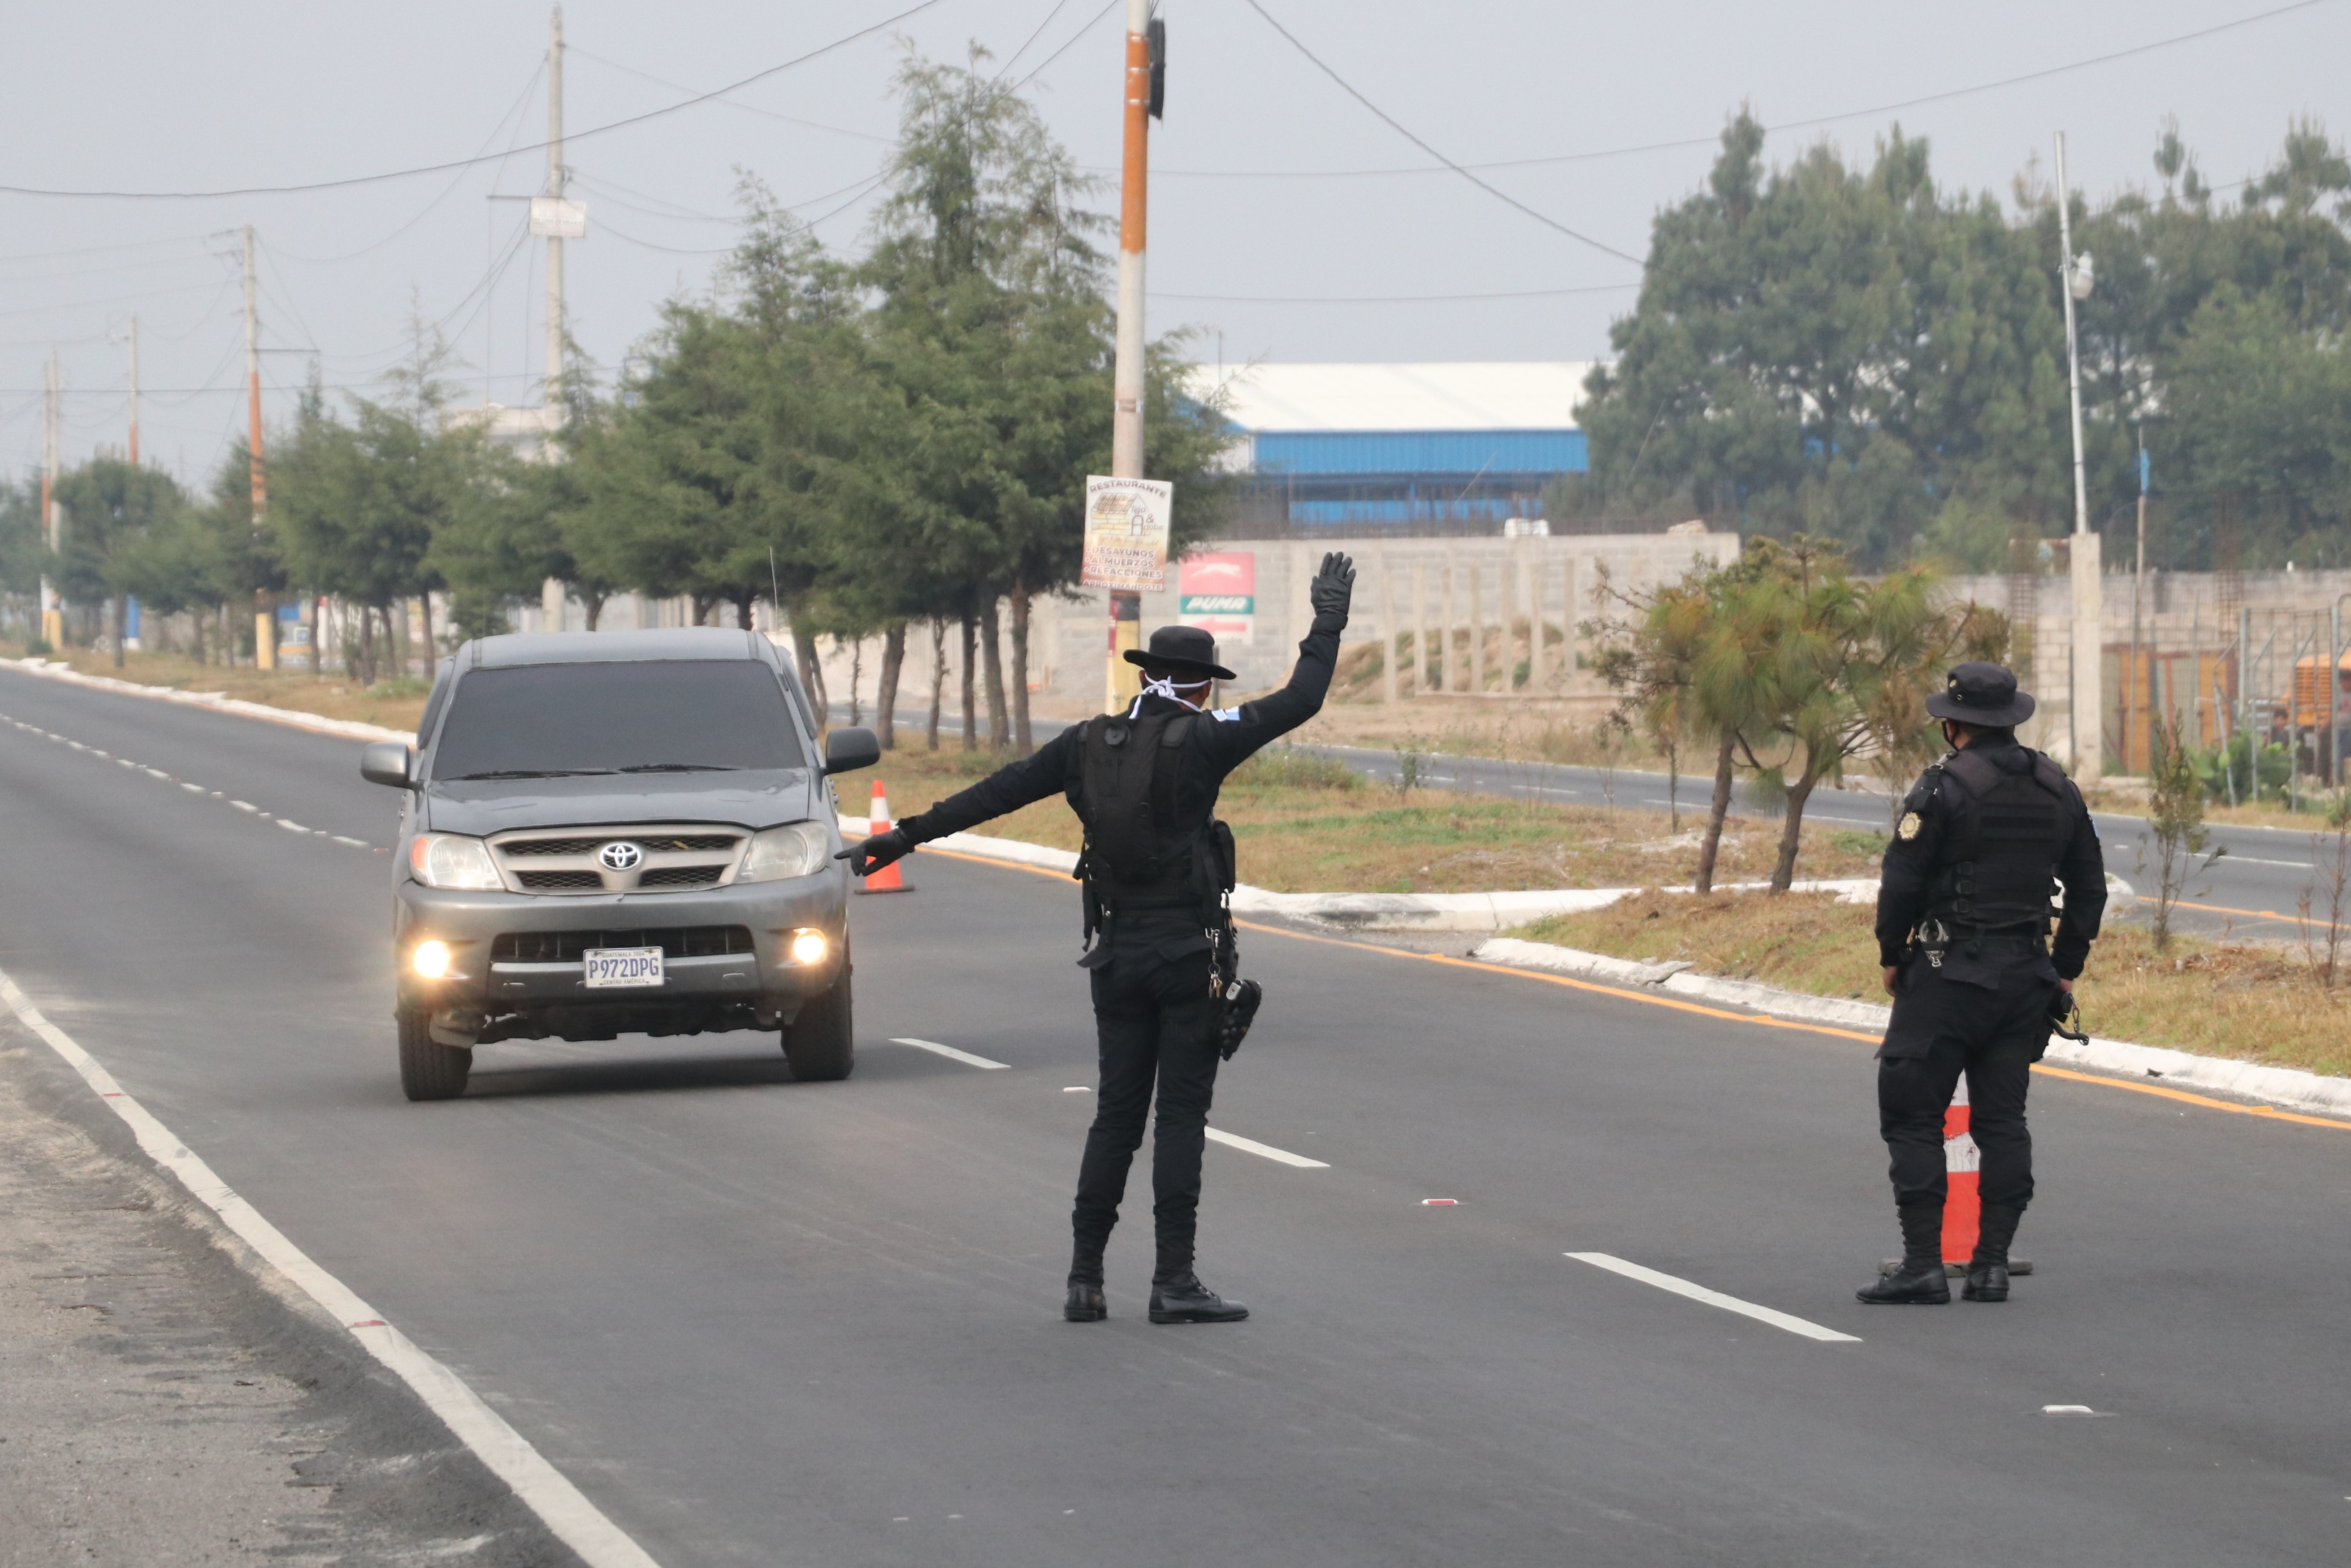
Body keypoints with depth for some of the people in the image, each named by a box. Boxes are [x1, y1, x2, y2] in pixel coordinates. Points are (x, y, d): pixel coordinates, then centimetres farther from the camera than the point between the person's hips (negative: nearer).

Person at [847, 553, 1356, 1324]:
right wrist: (1328, 622, 5)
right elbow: (1299, 703, -8)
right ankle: (1173, 1279, -6)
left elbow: (997, 792, 9)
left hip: (1116, 956, 4)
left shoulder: (1089, 743, 5)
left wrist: (908, 835, 15)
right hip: (1189, 952, -4)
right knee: (1181, 1114, -2)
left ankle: (1085, 1279, 8)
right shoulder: (1198, 741, -8)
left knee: (1115, 1114, 10)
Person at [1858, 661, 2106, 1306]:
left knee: (1912, 1115, -2)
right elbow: (2089, 887, 14)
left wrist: (1892, 956, 3)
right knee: (2002, 1120, 10)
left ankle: (1923, 1264, -7)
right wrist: (2064, 968, 20)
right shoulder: (2057, 790, 9)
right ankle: (1992, 1264, 6)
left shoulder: (1944, 788, -11)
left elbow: (1900, 883, -11)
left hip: (1948, 972, -6)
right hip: (2026, 975, 6)